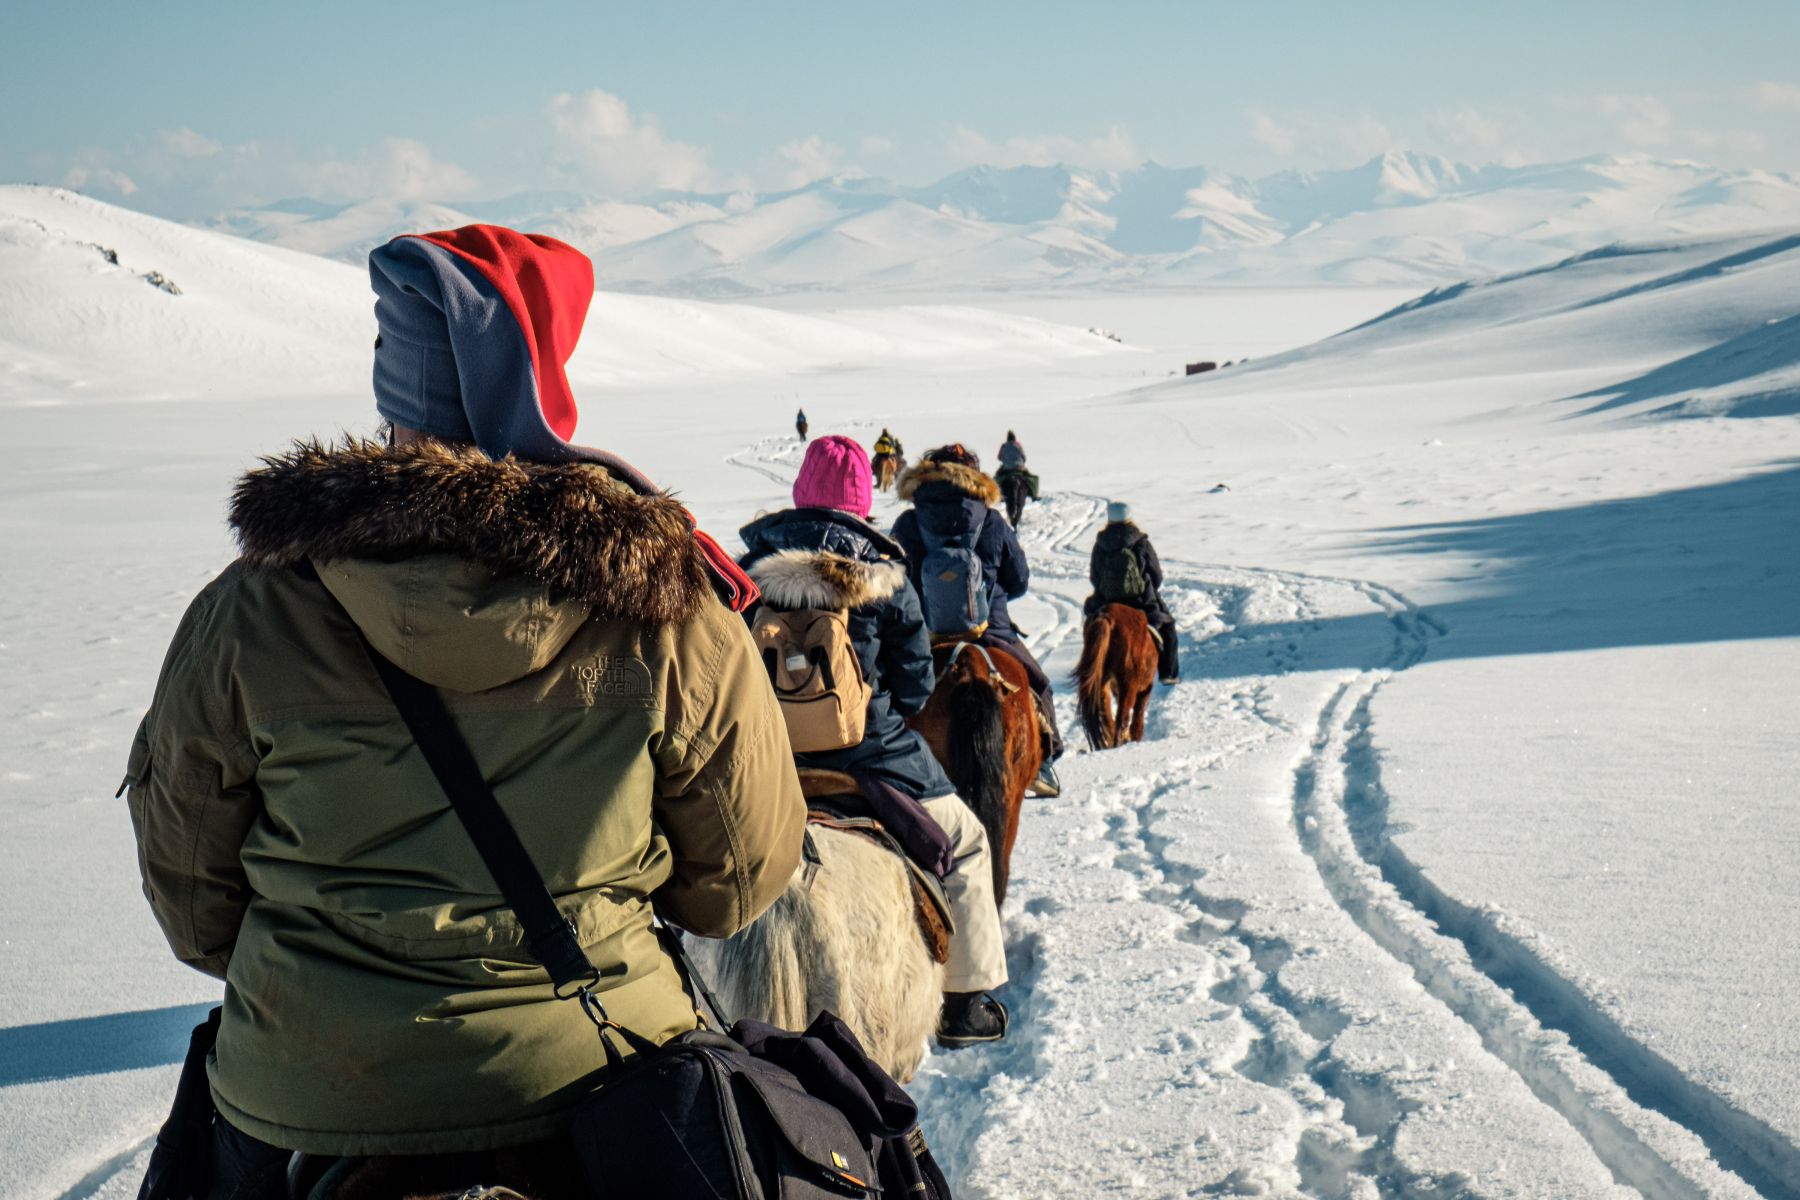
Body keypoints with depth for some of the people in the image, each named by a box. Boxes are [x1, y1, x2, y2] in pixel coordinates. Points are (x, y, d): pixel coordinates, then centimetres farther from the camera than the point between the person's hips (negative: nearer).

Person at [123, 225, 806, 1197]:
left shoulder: (248, 613, -12)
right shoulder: (673, 619, -13)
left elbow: (187, 869, 2)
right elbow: (738, 880, -1)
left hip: (302, 1099, 1)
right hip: (585, 1083, 0)